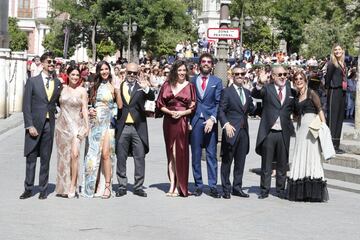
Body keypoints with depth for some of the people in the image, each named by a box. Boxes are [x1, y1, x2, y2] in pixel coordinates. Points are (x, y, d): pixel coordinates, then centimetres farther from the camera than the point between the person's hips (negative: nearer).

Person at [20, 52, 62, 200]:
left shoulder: (58, 83, 9)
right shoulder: (32, 82, 0)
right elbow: (26, 105, -3)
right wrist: (29, 125, -10)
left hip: (50, 125, 2)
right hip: (34, 124, -2)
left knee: (46, 159, 6)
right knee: (31, 158, 2)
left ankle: (43, 189, 14)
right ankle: (28, 189, 11)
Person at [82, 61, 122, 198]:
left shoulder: (113, 86, 1)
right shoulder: (95, 86, 13)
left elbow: (120, 106, -6)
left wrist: (117, 91, -16)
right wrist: (90, 110, 3)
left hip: (107, 123, -4)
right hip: (95, 123, 4)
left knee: (105, 154, -12)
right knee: (94, 154, 5)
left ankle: (107, 186, -7)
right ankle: (93, 186, 14)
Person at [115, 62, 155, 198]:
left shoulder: (141, 87, 5)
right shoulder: (119, 87, 7)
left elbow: (152, 98, -13)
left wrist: (146, 89, -30)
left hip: (138, 127, -1)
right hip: (122, 127, 1)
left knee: (140, 158, 1)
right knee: (121, 158, 6)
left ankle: (138, 187, 8)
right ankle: (122, 186, 15)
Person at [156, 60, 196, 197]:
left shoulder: (190, 86, 4)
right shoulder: (167, 85, 9)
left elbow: (193, 107, 3)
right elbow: (160, 104, 8)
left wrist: (182, 113, -13)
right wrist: (169, 112, -9)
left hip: (183, 121, -3)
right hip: (169, 122, 3)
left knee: (180, 153, -4)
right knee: (171, 153, 6)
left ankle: (179, 186, 1)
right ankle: (172, 184, 10)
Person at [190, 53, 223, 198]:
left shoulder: (217, 81, 8)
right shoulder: (192, 80, 10)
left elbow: (218, 103, 2)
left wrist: (212, 119, -11)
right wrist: (188, 121, -2)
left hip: (210, 121, -1)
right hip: (195, 121, 1)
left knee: (212, 155, -1)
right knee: (196, 155, 3)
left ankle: (213, 186, 2)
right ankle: (198, 185, 9)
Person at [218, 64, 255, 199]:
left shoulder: (247, 92, 16)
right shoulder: (227, 92, -3)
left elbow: (251, 109, 14)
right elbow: (221, 111, -8)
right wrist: (226, 124, -20)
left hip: (244, 131, 6)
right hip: (231, 130, -6)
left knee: (240, 161, 9)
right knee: (227, 161, 1)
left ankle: (237, 188, 18)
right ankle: (226, 189, 7)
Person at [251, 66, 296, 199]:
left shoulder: (291, 90, 8)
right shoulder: (267, 89, -1)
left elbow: (294, 108, 17)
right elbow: (254, 94, -19)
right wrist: (260, 83, -35)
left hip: (284, 133, 2)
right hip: (269, 132, -2)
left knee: (282, 163, 10)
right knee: (266, 163, 7)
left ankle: (281, 190, 21)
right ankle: (264, 190, 16)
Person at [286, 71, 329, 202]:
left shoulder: (311, 93, -2)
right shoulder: (297, 96, 15)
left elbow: (320, 110, -7)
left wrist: (323, 126, -15)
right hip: (300, 127, 6)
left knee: (312, 156, -6)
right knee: (300, 157, 5)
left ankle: (314, 192, -4)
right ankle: (300, 191, 9)